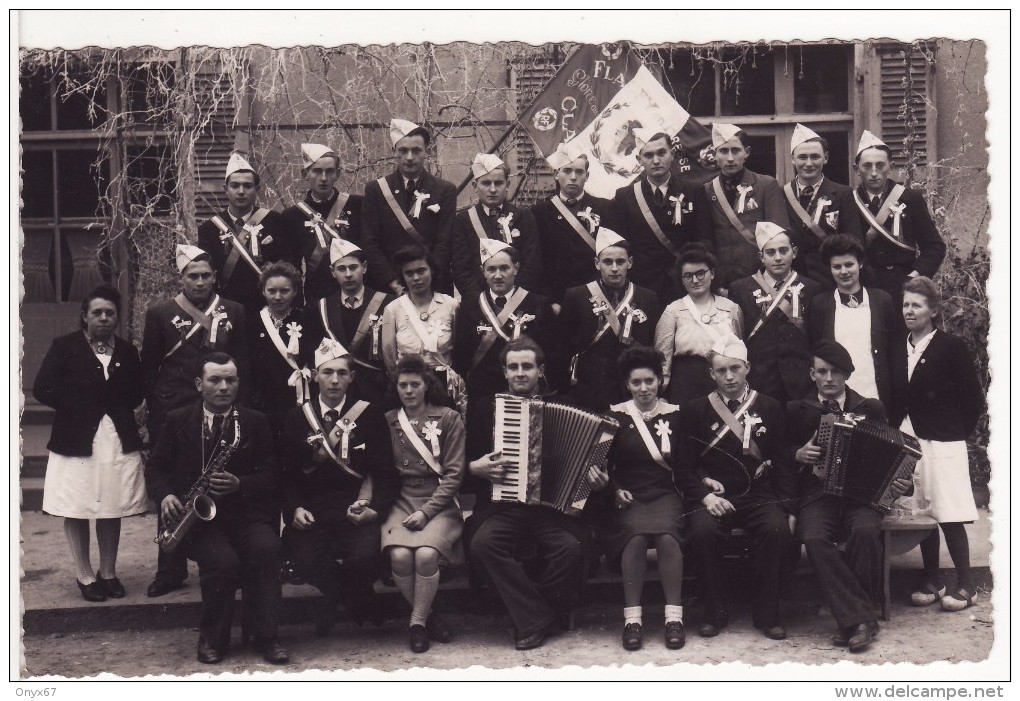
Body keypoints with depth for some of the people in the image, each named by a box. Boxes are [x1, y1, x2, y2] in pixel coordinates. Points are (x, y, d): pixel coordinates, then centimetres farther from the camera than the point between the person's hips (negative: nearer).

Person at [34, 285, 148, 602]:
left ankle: (108, 573, 23)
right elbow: (43, 389, -8)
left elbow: (138, 391, 13)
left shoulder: (126, 351, 10)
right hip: (77, 442, -3)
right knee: (76, 511, 3)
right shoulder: (65, 347, -1)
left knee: (112, 510, 9)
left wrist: (119, 405, -5)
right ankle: (85, 576, 16)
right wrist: (80, 406, -11)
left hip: (119, 442, 3)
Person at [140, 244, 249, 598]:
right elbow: (148, 366, 8)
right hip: (172, 412, 0)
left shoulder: (234, 313, 8)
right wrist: (155, 406, 0)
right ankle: (170, 570, 16)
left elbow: (242, 366, 8)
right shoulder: (160, 313, 6)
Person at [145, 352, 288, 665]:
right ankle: (212, 638, -6)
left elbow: (270, 475, 4)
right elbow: (155, 467, 12)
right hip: (197, 514, -1)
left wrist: (239, 484, -16)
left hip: (244, 511, 1)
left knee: (266, 548, -31)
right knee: (223, 560, -31)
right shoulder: (178, 420, 10)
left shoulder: (256, 422, 9)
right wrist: (165, 495, -9)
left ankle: (267, 636, -17)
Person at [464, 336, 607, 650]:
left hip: (554, 505, 0)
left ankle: (529, 620, -8)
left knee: (572, 547, -30)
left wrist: (597, 479, -3)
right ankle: (539, 618, -18)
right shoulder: (487, 410, 14)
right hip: (501, 506, 0)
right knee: (482, 543, -31)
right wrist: (476, 468, -7)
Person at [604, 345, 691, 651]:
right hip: (628, 497, 0)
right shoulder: (615, 416, 10)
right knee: (636, 535, -32)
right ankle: (632, 618, -27)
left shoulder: (674, 414, 11)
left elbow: (685, 466, 10)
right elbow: (604, 464, 10)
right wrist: (615, 490, -6)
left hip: (666, 495, 1)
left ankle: (674, 617, -24)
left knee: (667, 535, -31)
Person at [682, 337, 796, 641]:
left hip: (759, 494, 1)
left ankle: (766, 612, -11)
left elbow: (783, 463, 10)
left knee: (777, 529, -30)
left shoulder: (770, 408, 12)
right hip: (713, 496, -1)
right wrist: (705, 494, -12)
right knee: (702, 531, -32)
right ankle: (715, 611, -12)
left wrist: (788, 508, -2)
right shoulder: (696, 410, 8)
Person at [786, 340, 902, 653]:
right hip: (816, 492, 0)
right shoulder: (797, 410, 15)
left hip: (861, 491, 0)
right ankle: (861, 619, -27)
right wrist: (798, 455, -4)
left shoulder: (871, 408, 16)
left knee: (866, 531, -33)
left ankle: (850, 621, -19)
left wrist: (899, 482, -2)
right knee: (814, 538, -32)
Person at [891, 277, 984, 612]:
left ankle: (965, 584, 7)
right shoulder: (898, 350, 11)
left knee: (949, 515, -4)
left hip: (942, 444, -5)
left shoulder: (952, 347, -4)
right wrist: (896, 431, 2)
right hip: (907, 442, 5)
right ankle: (932, 581, 18)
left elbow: (973, 399, -3)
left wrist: (956, 433, -3)